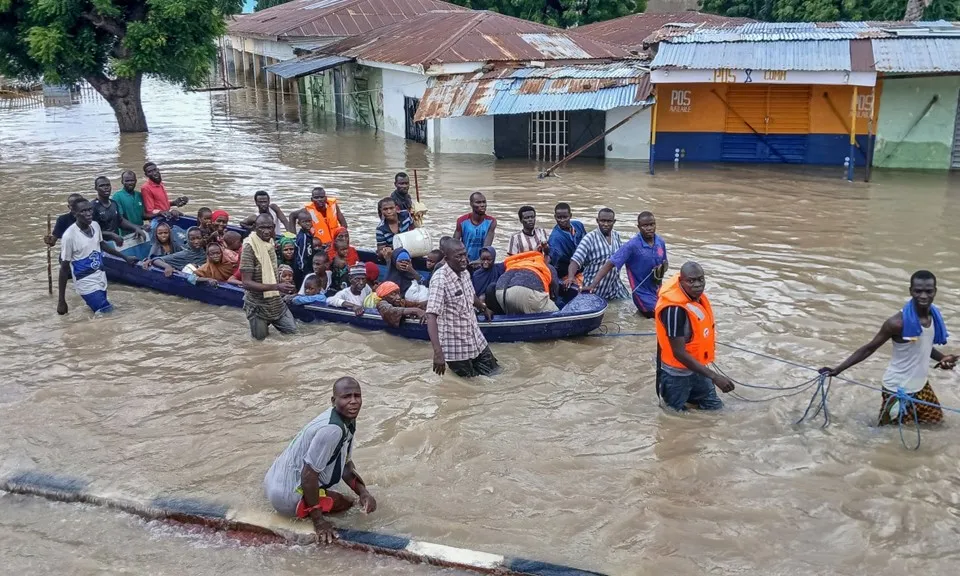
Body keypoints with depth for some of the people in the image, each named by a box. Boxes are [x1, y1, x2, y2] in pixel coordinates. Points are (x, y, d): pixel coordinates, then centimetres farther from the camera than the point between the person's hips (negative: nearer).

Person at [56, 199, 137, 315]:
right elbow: (64, 269, -15)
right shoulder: (69, 235, -20)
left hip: (101, 279, 7)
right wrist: (61, 301, -13)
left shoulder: (95, 225, -2)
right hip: (87, 284, -7)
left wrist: (125, 257, 26)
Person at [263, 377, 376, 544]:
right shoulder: (332, 429, -30)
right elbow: (308, 474, -27)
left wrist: (363, 492, -5)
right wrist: (319, 521, -20)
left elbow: (346, 464, 11)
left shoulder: (347, 421, 1)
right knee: (346, 503, 3)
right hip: (288, 496, -9)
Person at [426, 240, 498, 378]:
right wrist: (438, 352, -42)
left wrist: (484, 308, 41)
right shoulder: (440, 279, -25)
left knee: (494, 372, 13)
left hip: (476, 339, 7)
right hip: (455, 346, -7)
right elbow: (431, 316, -33)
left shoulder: (465, 273, -1)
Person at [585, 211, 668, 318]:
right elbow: (610, 264, -25)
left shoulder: (661, 242, -3)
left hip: (658, 290, 6)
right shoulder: (632, 245, -20)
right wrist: (593, 284, -35)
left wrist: (662, 270, -12)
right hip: (643, 293, -6)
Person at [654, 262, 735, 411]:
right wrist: (714, 377, -31)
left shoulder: (695, 294, -9)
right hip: (677, 373, -8)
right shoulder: (674, 309, -34)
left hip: (695, 368, 8)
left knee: (715, 407, 17)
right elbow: (679, 353, -31)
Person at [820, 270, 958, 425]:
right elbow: (869, 348, -17)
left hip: (921, 385, 7)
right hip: (898, 389, -7)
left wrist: (942, 358, -5)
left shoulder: (935, 316, -4)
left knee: (935, 419, 19)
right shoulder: (898, 322, -25)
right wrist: (838, 369, -21)